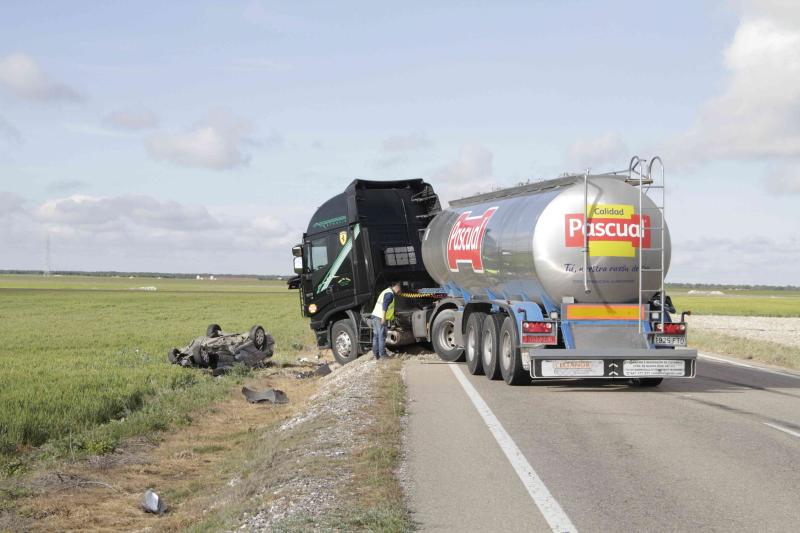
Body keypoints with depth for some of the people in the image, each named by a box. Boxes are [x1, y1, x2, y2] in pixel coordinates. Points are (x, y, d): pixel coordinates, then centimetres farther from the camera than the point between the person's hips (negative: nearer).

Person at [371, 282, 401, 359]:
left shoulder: (387, 292, 24)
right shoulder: (390, 294, -9)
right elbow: (384, 305, -20)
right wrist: (383, 318, -25)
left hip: (375, 316, 10)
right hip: (380, 317, -10)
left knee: (376, 336, 9)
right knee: (382, 336, -7)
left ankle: (376, 354, 12)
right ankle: (382, 354, -7)